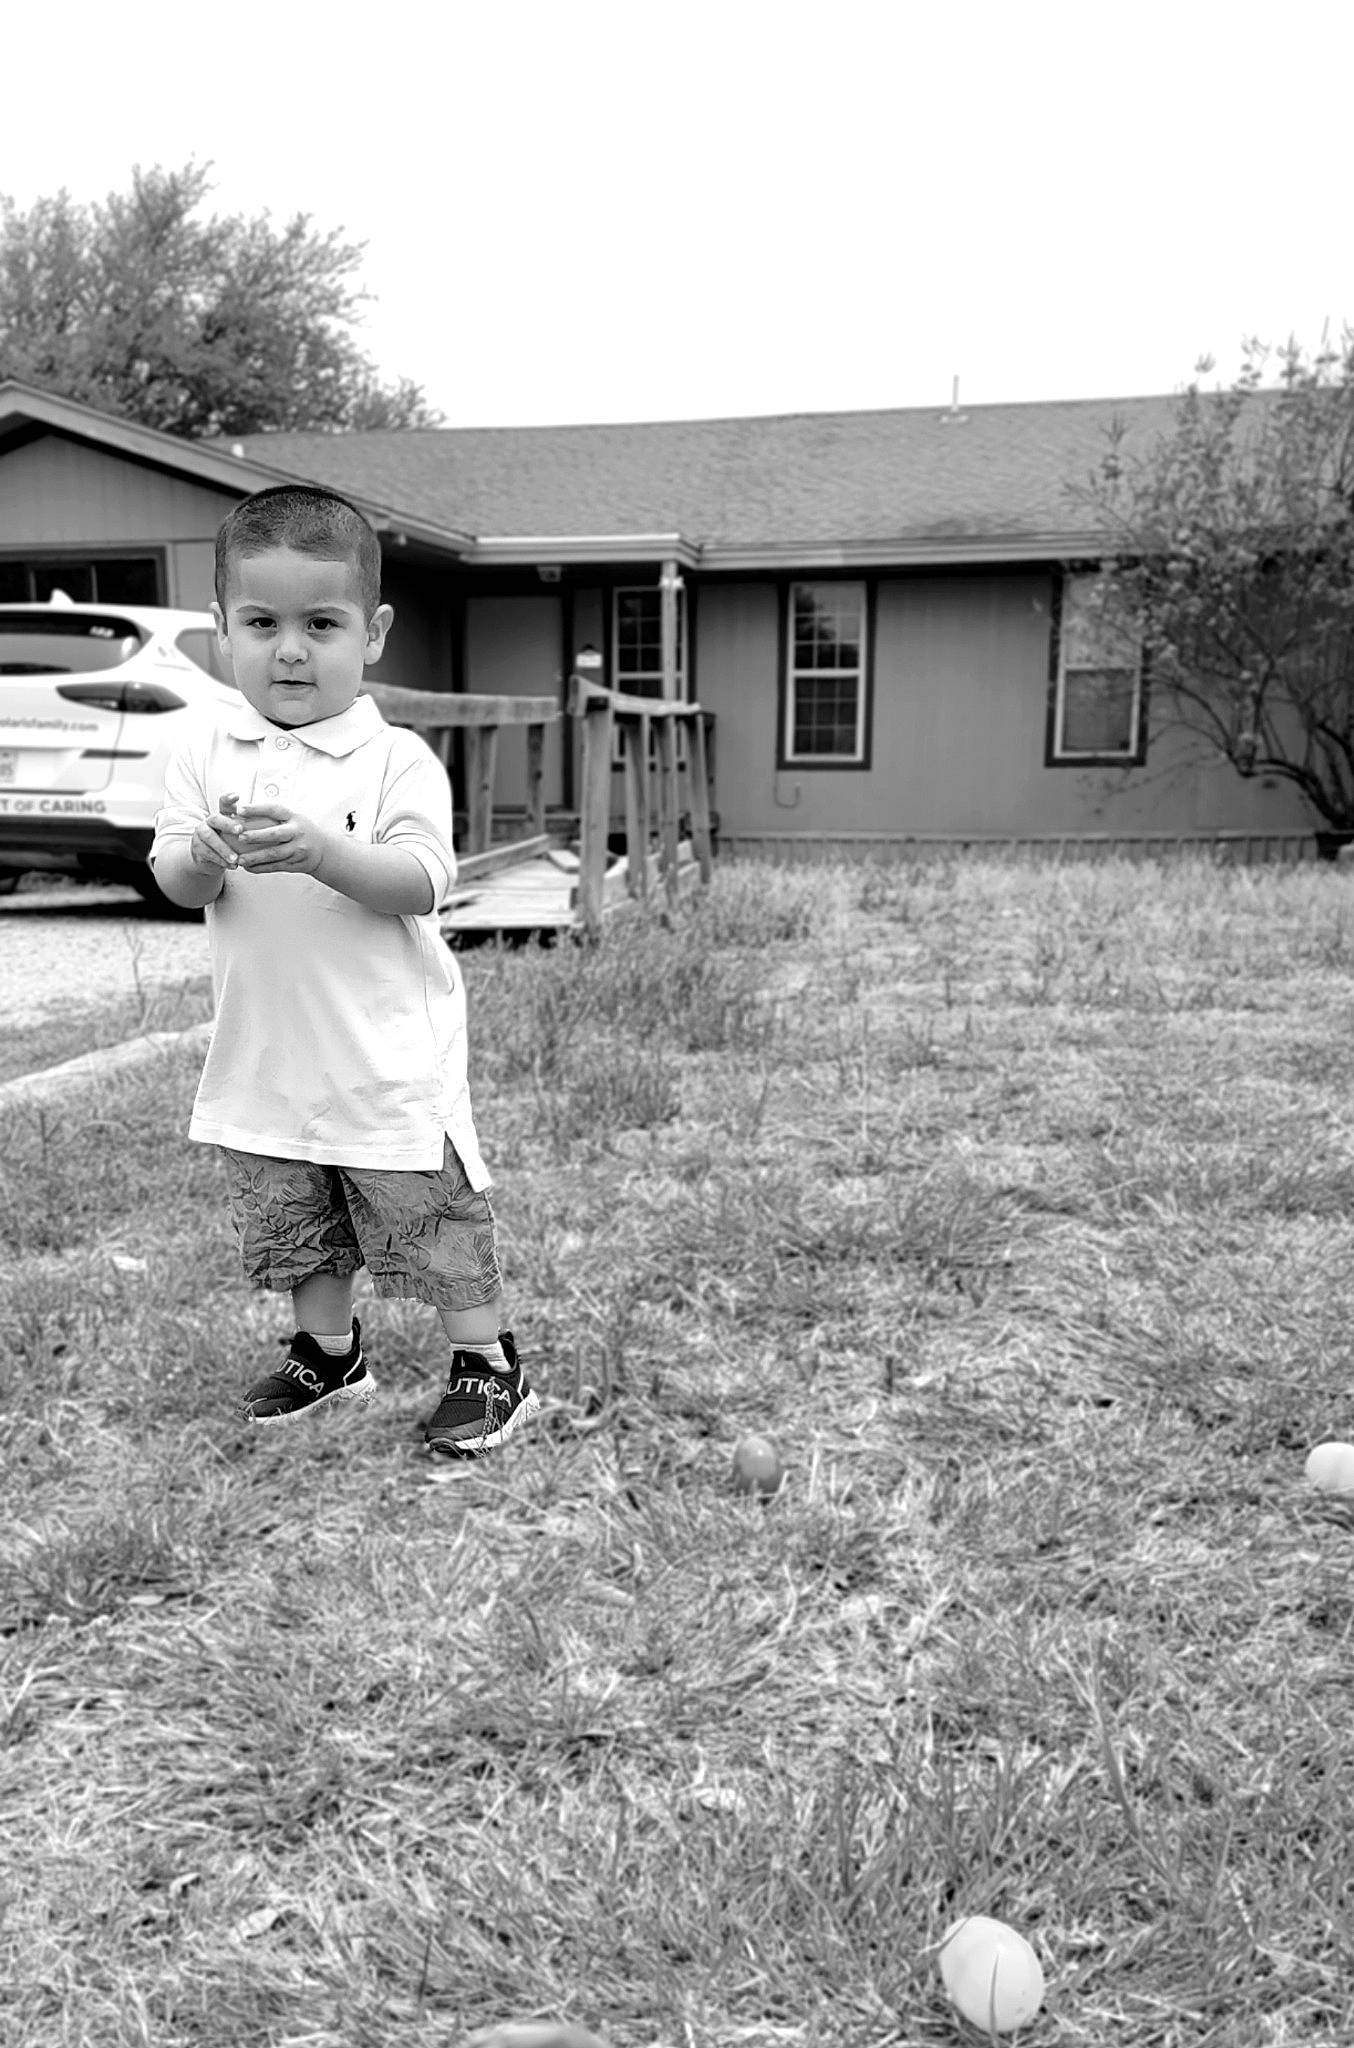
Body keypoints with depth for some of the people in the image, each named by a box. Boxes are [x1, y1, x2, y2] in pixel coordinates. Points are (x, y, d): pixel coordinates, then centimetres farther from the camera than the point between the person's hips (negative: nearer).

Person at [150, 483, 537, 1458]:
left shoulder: (397, 759, -10)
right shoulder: (208, 752, 2)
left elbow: (422, 884, -18)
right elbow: (172, 881, -2)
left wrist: (322, 849, -33)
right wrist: (206, 856, -25)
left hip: (390, 1057, -5)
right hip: (268, 1057, 5)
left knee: (435, 1216, 4)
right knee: (291, 1224, 19)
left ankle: (490, 1364, 22)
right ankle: (328, 1352, 40)